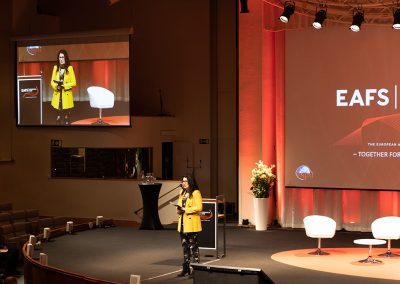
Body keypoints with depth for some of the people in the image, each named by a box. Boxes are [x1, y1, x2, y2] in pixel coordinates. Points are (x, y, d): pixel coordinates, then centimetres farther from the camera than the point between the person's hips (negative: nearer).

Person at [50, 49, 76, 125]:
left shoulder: (69, 68, -4)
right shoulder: (55, 68, 6)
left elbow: (73, 82, -5)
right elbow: (52, 82, 9)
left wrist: (64, 86, -16)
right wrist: (56, 86, -12)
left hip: (67, 95, -3)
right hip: (58, 95, 3)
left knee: (67, 114, 0)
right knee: (58, 114, 3)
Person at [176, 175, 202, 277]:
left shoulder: (196, 193, -9)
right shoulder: (182, 193, 17)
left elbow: (199, 207, -17)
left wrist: (185, 209, -21)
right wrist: (179, 210, 0)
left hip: (192, 223, -8)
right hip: (183, 223, 8)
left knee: (193, 246, -4)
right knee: (185, 246, 12)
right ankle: (186, 268, 19)